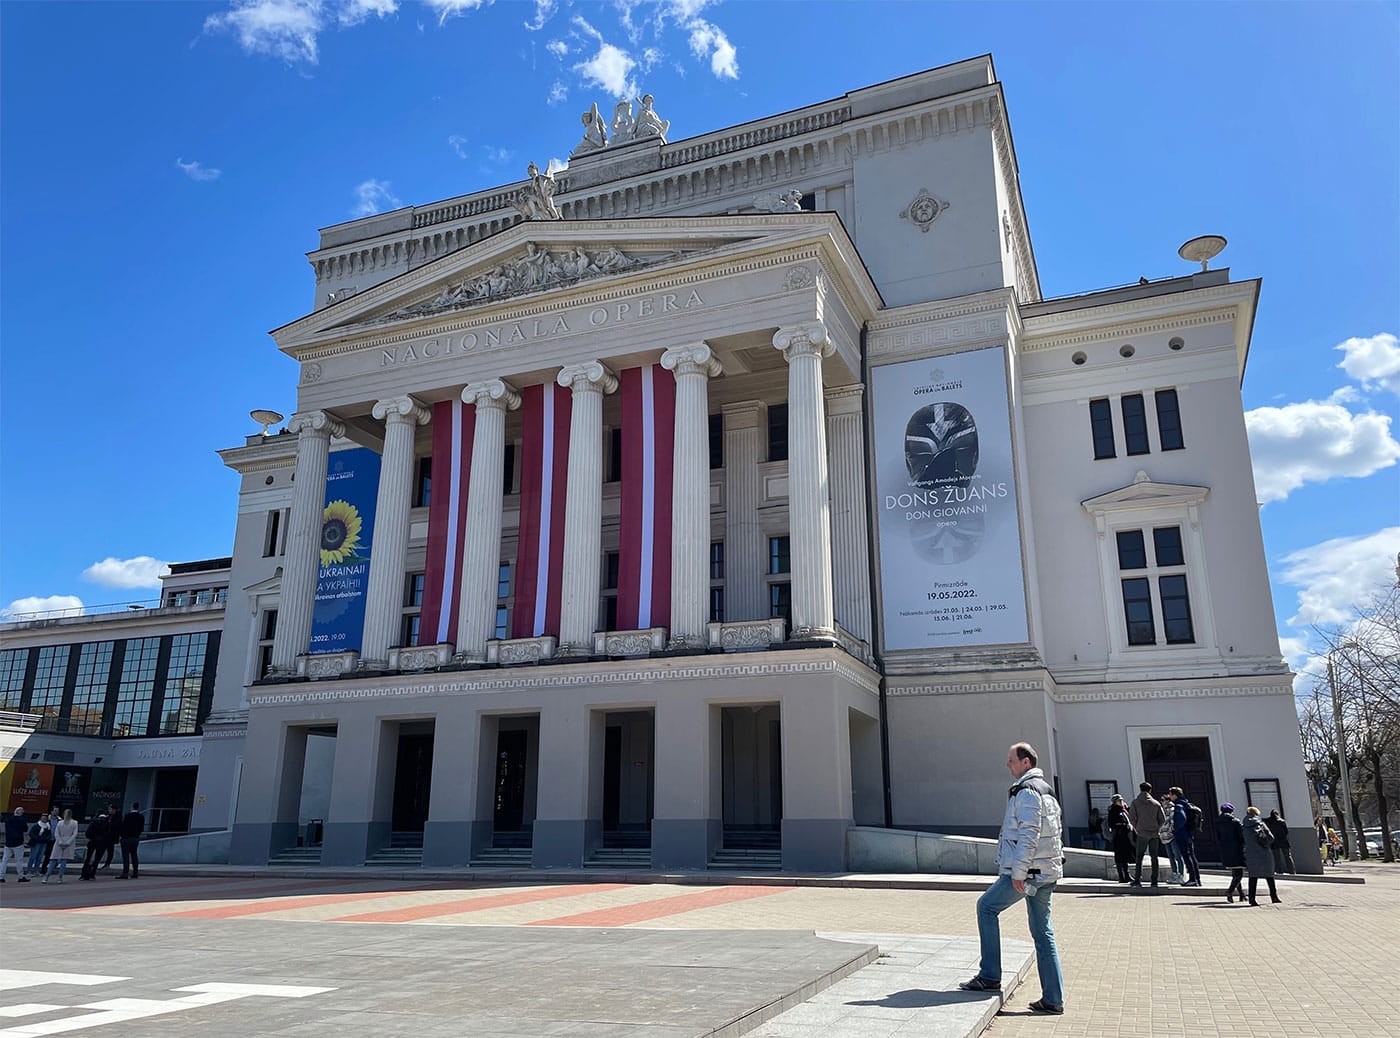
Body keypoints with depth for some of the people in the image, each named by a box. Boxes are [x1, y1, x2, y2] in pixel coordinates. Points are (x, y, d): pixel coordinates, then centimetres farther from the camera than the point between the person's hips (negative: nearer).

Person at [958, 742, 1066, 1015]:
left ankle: (990, 976, 5)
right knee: (1043, 932, 10)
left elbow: (1028, 834, -21)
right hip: (1046, 871, 9)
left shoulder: (1026, 791, -13)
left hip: (1027, 871, -9)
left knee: (987, 906, 4)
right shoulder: (1046, 790, 18)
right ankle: (1053, 999, 11)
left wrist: (1018, 872, -20)